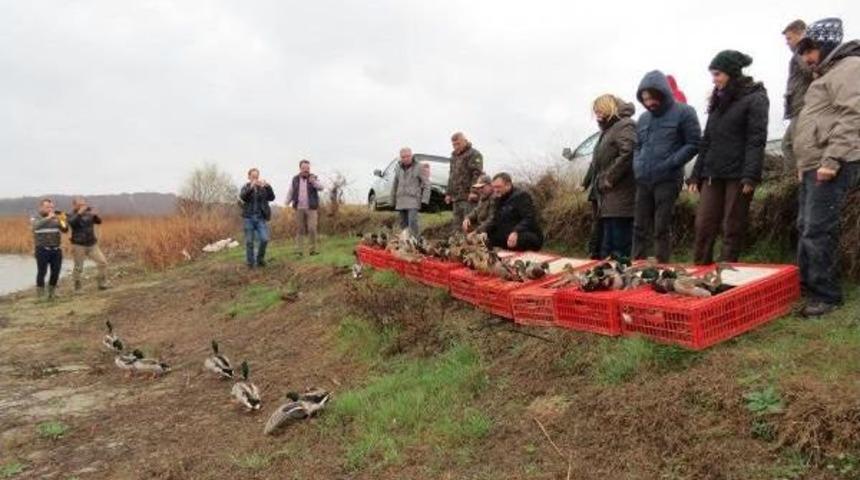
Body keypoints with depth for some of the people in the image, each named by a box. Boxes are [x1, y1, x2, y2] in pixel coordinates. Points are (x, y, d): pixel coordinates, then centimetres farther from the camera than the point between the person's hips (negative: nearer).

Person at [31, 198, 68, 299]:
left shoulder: (56, 219, 9)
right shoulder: (35, 219, 1)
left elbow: (65, 230, 1)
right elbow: (36, 226, -20)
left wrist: (63, 222, -19)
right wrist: (48, 218, -27)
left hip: (56, 250, 3)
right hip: (42, 250, -3)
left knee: (56, 272, 5)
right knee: (42, 272, -5)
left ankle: (51, 293, 20)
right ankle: (40, 294, 4)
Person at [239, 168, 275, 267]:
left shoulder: (263, 188, 6)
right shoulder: (246, 187, 5)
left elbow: (271, 198, -7)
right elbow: (242, 196, -16)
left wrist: (268, 186, -23)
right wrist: (251, 187, -31)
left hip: (261, 218, 0)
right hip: (249, 217, 0)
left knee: (264, 239, -10)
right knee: (249, 241, 2)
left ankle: (260, 259, 10)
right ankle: (250, 262, 14)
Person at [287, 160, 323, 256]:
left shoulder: (313, 178, 2)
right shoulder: (295, 179, 9)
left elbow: (321, 188, -14)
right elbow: (290, 193, 15)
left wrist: (313, 182, -33)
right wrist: (287, 204, 3)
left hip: (311, 208, -2)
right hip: (299, 209, 2)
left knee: (312, 229, -9)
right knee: (300, 230, 4)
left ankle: (313, 249, 4)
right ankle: (299, 251, 8)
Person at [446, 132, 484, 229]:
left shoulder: (474, 155, -6)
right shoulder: (454, 156, 22)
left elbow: (477, 175, -16)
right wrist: (448, 193, 22)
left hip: (468, 196, -9)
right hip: (456, 197, 9)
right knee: (457, 224, 11)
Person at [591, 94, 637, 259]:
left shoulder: (625, 125, -6)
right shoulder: (608, 130, 24)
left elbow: (627, 154, -21)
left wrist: (609, 178, -17)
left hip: (620, 198, -10)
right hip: (609, 198, 10)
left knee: (620, 247, -9)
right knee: (608, 247, 12)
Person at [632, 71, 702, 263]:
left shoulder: (683, 112, -2)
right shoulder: (643, 118, 15)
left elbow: (693, 144, -5)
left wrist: (670, 164, -14)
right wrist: (637, 165, 6)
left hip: (667, 180, -5)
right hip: (643, 181, 6)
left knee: (662, 228, -4)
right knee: (640, 227, 7)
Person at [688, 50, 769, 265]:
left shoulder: (755, 98, 0)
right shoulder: (719, 100, 20)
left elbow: (756, 140, -10)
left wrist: (750, 175, -21)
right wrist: (696, 174, 13)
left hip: (737, 175, -6)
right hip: (713, 174, 6)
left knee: (732, 230, -2)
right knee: (703, 227, 0)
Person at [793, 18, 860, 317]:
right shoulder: (827, 75, 26)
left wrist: (832, 160, -23)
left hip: (831, 166, -10)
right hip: (813, 166, 10)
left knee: (818, 231, -10)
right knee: (806, 228, 14)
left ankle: (827, 295, -2)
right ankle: (807, 286, 24)